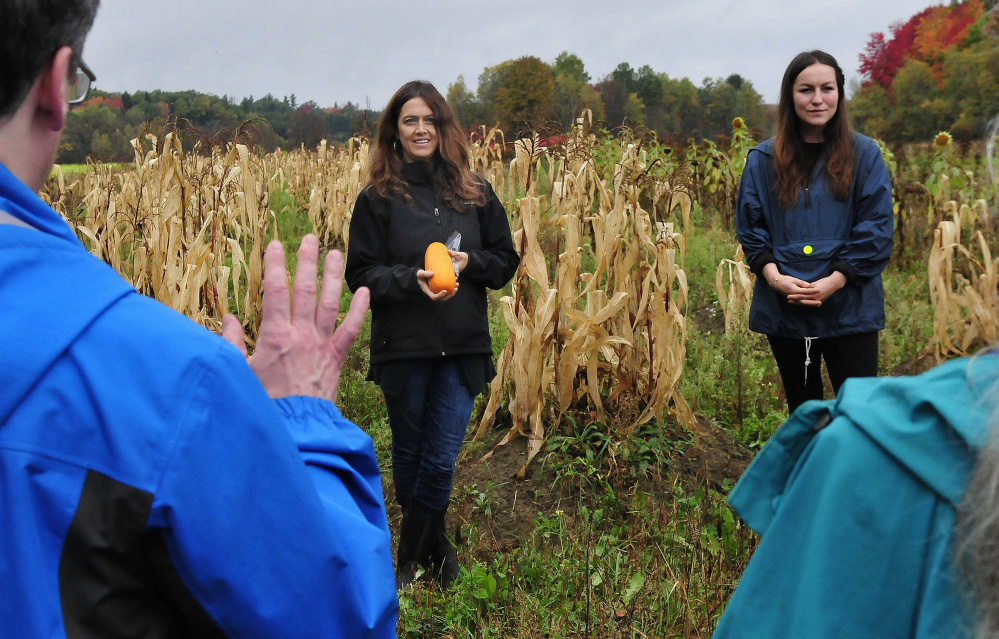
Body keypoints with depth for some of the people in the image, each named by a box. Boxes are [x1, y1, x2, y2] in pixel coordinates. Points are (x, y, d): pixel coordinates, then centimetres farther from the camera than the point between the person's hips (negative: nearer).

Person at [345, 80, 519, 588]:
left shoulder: (474, 192, 4)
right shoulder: (378, 198, -2)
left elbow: (506, 260, 10)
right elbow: (361, 274, -3)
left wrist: (468, 262, -10)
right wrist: (412, 278, -21)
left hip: (463, 349, 1)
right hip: (403, 348, -1)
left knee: (441, 459, 0)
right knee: (408, 452, 14)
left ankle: (407, 559, 20)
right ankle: (434, 543, 37)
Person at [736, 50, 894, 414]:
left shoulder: (864, 154, 1)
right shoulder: (763, 160, 6)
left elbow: (877, 230, -3)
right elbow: (749, 227, 5)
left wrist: (834, 281, -15)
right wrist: (773, 276, -12)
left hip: (850, 310, -2)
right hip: (783, 311, 2)